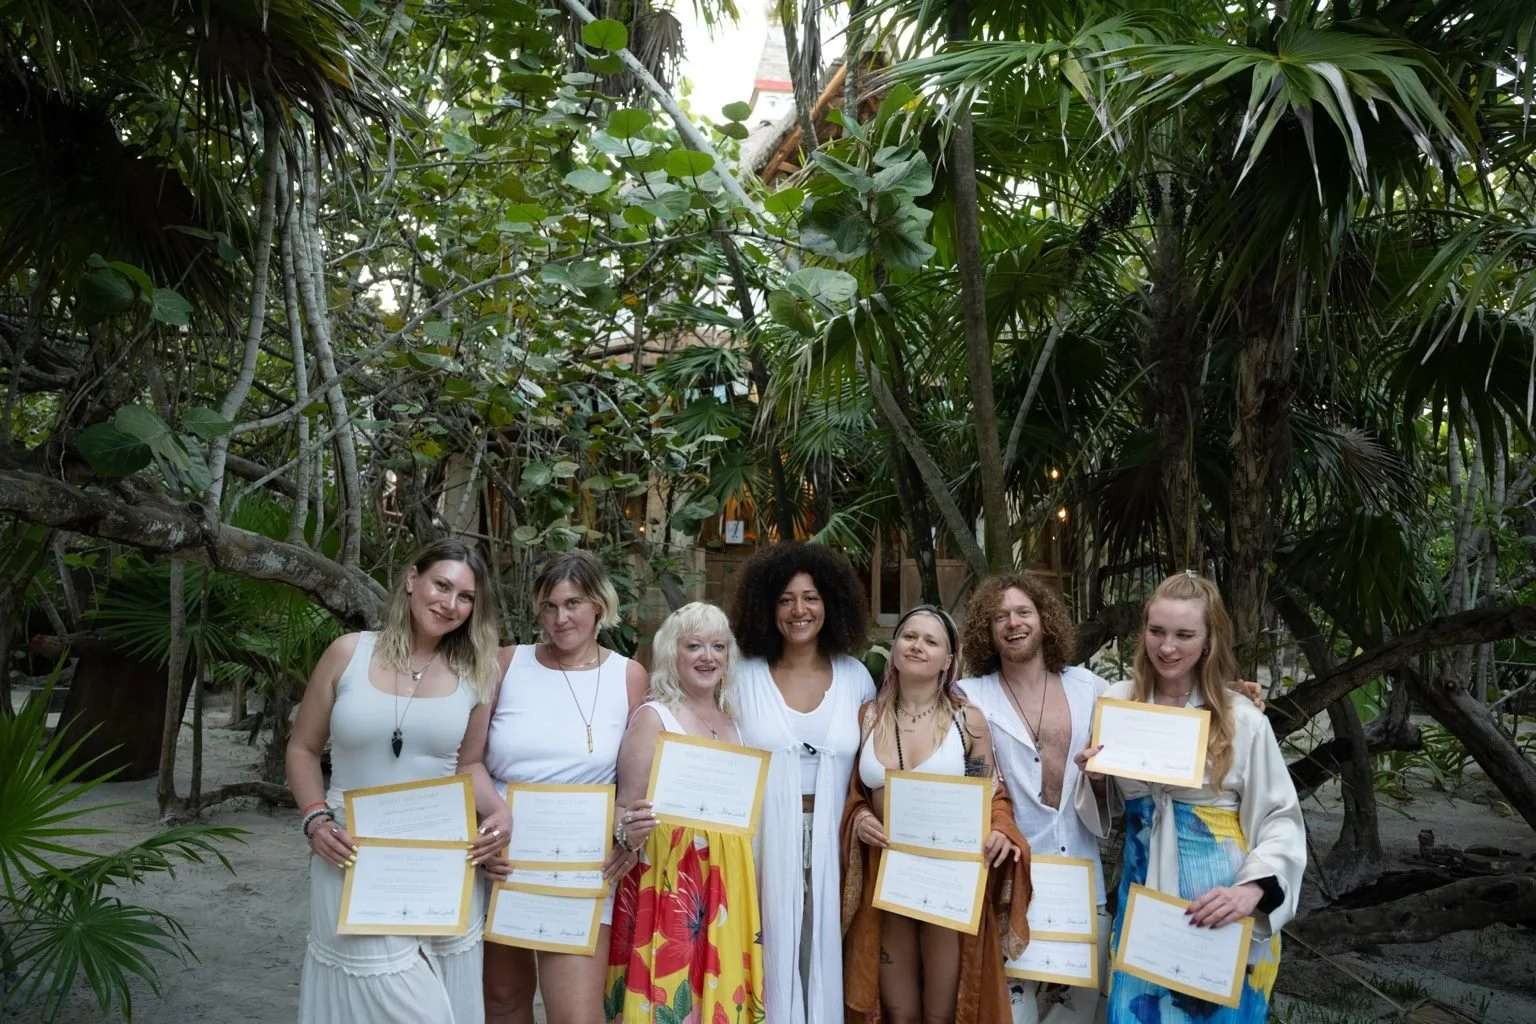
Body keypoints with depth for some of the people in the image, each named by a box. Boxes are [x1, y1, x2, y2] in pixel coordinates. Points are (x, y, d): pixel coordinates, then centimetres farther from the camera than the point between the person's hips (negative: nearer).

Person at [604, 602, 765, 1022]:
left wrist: (751, 878, 16)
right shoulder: (652, 717, -7)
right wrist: (628, 832, -31)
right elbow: (627, 809, -10)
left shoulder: (732, 721, 11)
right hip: (668, 876, -6)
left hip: (727, 877, 6)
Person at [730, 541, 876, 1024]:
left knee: (824, 957, 9)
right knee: (771, 961, 4)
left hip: (832, 844, 2)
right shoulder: (746, 676, -1)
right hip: (765, 842, -1)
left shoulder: (855, 677, 4)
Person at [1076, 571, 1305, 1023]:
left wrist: (1252, 889, -20)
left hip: (1221, 903, -2)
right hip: (1142, 895, 2)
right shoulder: (1114, 703, -1)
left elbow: (1281, 820, -4)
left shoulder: (1243, 719, -10)